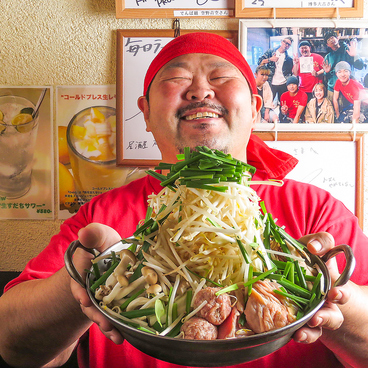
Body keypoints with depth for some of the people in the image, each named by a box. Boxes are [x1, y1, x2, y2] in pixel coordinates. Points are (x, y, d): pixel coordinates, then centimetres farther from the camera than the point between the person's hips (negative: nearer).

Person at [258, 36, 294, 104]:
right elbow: (260, 62, -1)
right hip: (271, 84, -2)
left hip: (284, 85, 2)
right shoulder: (270, 52, 6)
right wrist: (270, 59, -13)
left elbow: (291, 73, 13)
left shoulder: (288, 58, 11)